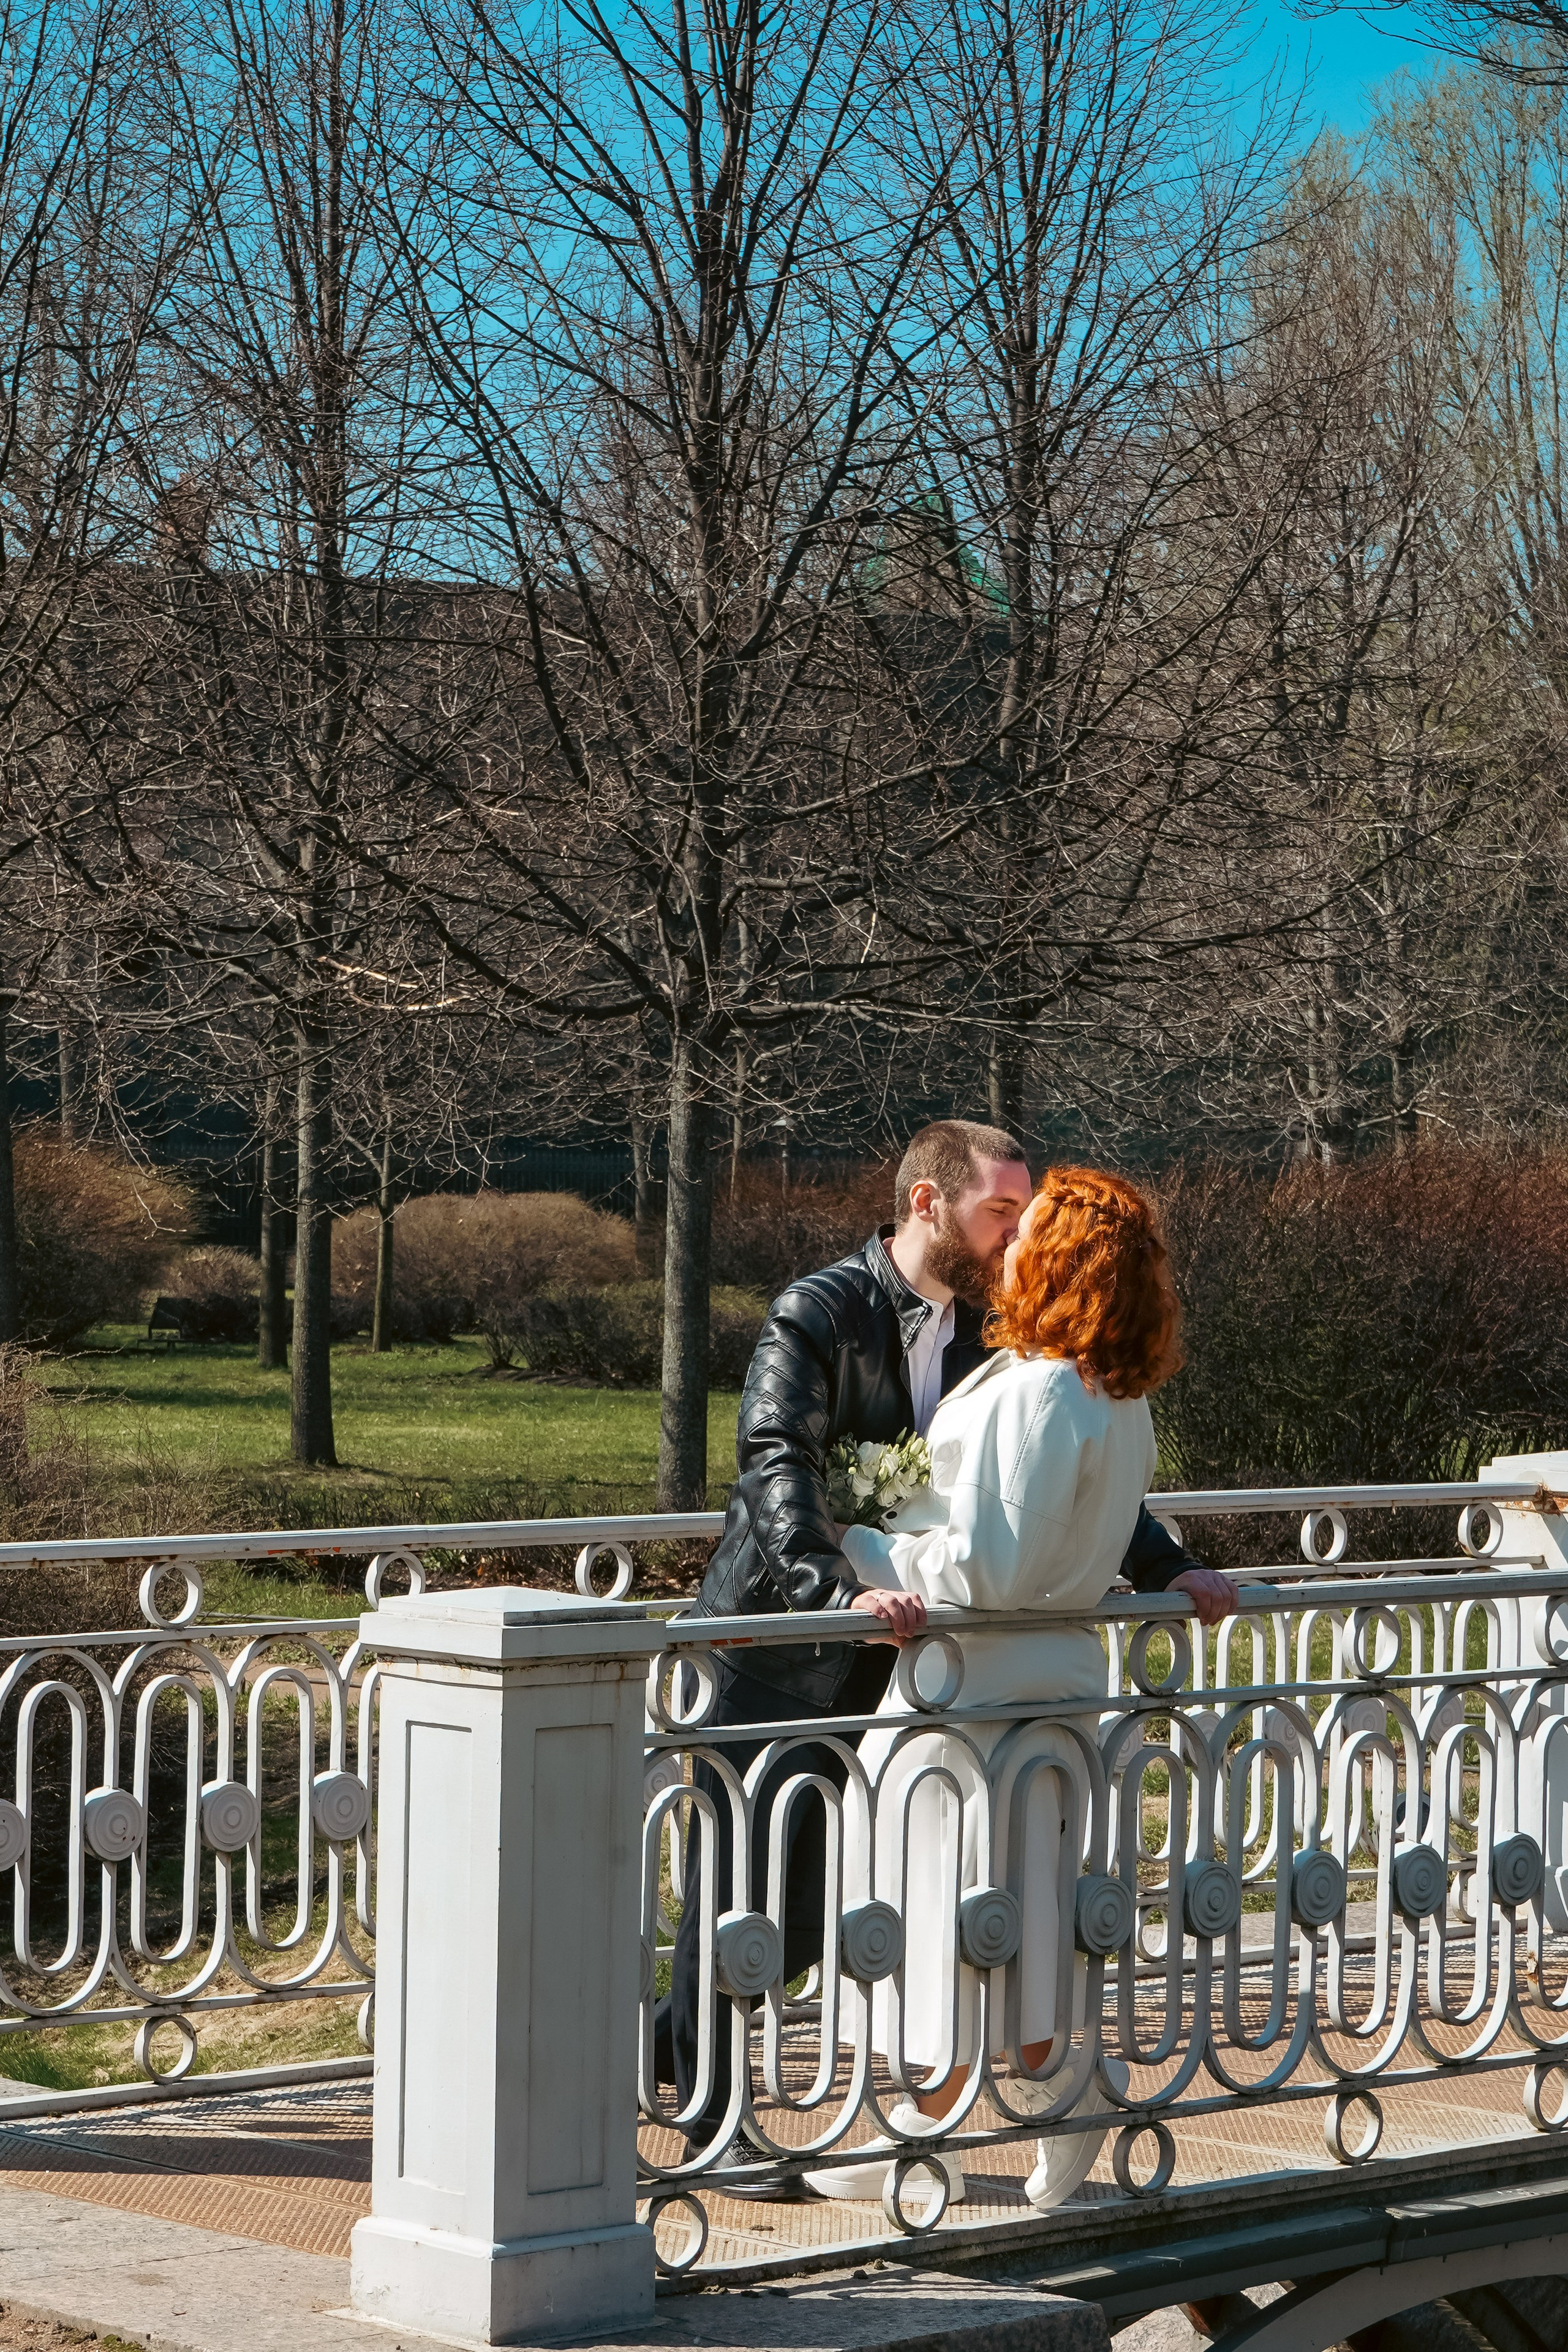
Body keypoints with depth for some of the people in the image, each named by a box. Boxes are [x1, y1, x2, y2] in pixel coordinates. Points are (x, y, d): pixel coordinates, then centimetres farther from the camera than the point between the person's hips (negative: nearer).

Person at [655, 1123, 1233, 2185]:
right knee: (740, 1884, 1)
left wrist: (1168, 1569, 2)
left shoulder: (983, 1332, 6)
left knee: (812, 1905, 7)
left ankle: (673, 2048, 29)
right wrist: (844, 1589, -42)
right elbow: (777, 1466, -27)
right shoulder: (819, 1315, -15)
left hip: (877, 1658, 6)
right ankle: (710, 2124, 15)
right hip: (772, 1637, -6)